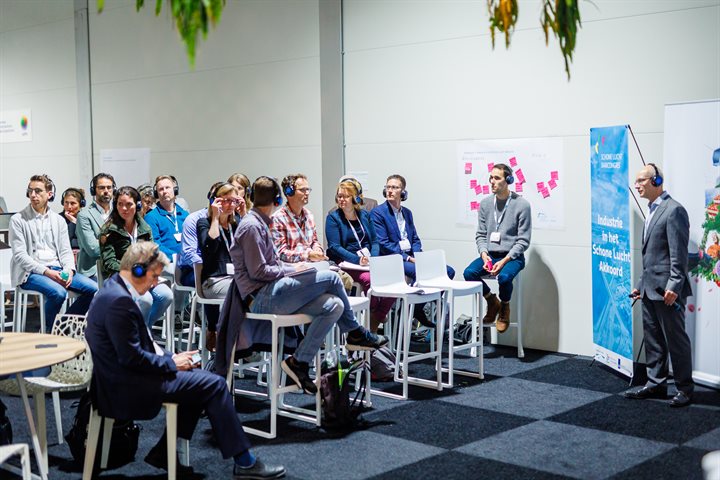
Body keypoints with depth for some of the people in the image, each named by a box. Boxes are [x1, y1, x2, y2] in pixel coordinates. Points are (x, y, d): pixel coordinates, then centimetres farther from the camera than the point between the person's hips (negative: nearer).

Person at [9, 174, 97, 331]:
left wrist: (68, 270, -11)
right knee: (58, 292, -33)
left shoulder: (58, 220, 14)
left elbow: (65, 250, 11)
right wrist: (46, 272, -19)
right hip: (30, 273, -5)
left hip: (57, 269, 5)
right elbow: (19, 255, -9)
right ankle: (46, 331, -10)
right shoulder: (18, 220, -1)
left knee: (94, 289, -13)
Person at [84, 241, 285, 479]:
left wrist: (170, 356, 5)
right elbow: (132, 357, -24)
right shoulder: (120, 301, -23)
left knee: (202, 379, 17)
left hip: (123, 379, 11)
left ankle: (163, 452, 16)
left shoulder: (114, 289, 10)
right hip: (128, 388, -11)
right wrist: (172, 362, -11)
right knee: (214, 384, -7)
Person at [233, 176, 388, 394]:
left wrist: (292, 267, 8)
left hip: (270, 293, 10)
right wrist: (291, 270, -7)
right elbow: (258, 272, -16)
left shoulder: (259, 223, 21)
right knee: (331, 278, -16)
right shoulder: (252, 226, -11)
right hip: (261, 298, -10)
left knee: (334, 306, -6)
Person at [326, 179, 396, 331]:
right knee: (370, 279, -34)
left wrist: (373, 258, -6)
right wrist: (357, 260, -19)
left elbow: (374, 241, 15)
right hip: (347, 262, -4)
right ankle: (372, 317, -10)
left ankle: (374, 324, -12)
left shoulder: (364, 215, 16)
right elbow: (334, 247, -7)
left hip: (369, 261, 5)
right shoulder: (333, 217, 2)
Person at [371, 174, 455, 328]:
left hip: (411, 258, 7)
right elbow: (383, 244, -11)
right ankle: (415, 311, -15)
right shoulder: (378, 212, -3)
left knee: (448, 271, -7)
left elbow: (415, 239, 17)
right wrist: (408, 258, -16)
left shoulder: (407, 212, 19)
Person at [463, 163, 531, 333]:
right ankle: (492, 301, 6)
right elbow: (481, 235, 9)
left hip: (512, 256, -4)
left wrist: (504, 261, -18)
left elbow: (523, 241, -8)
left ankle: (504, 307, 1)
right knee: (469, 273, -23)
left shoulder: (522, 205, -8)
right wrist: (484, 255, -11)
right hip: (490, 255, 4)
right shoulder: (485, 203, 5)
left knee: (504, 277, -34)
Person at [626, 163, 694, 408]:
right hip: (650, 289, 9)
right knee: (653, 340, 15)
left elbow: (679, 254, -18)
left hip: (667, 290, -9)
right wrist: (641, 284, 18)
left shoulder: (674, 210, -12)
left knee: (676, 340, 0)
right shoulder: (653, 211, 16)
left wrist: (674, 286, -22)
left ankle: (685, 389, 9)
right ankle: (656, 384, 24)